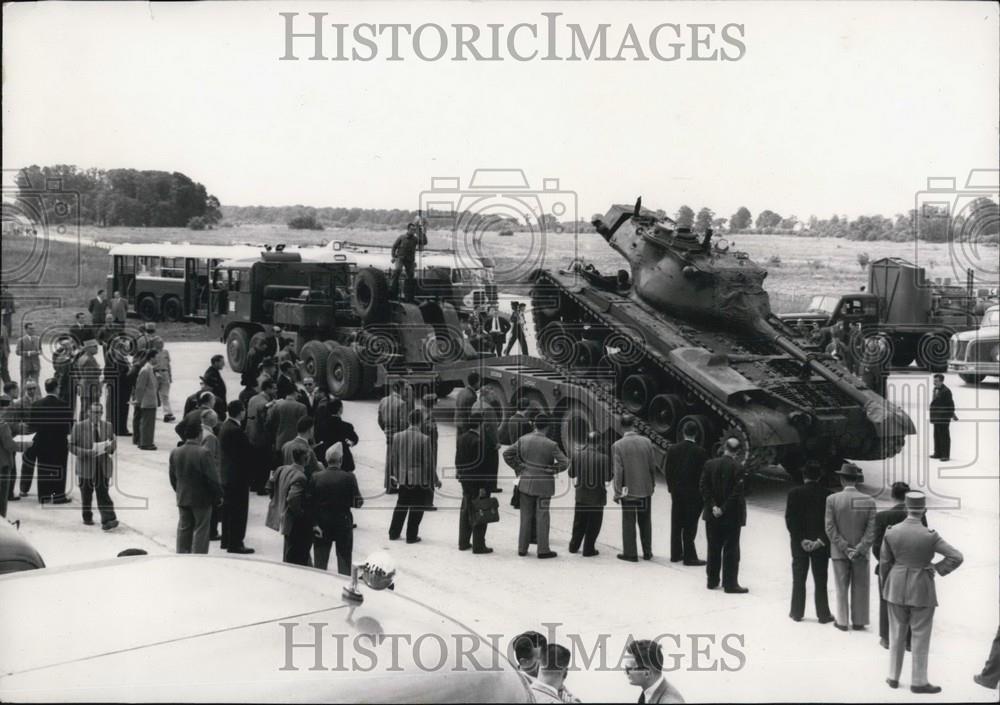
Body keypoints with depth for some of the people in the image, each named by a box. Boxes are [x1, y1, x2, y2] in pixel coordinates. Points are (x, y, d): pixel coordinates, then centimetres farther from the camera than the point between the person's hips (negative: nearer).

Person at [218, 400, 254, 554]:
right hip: (238, 476, -10)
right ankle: (235, 544, 2)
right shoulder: (236, 430, -24)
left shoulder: (225, 426, 6)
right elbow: (248, 452, -21)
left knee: (228, 508, 18)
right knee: (238, 510, -2)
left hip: (226, 475, 10)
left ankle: (226, 540, 27)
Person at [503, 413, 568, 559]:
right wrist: (552, 470, 2)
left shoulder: (523, 440, -3)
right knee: (542, 517, 4)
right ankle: (543, 550, 7)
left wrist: (518, 467, 9)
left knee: (526, 516, 13)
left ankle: (522, 548, 17)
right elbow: (565, 462, -13)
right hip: (544, 485, -3)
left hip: (526, 482, 4)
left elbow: (507, 454, 3)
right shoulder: (551, 445, -15)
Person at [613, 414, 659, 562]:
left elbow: (618, 471, -12)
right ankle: (647, 552, 20)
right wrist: (652, 484, 16)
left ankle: (630, 553, 8)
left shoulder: (618, 445, -12)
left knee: (628, 522, 5)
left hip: (628, 490, -3)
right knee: (645, 522, 13)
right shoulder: (646, 442, -3)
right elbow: (653, 466, 3)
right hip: (646, 489, 3)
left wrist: (617, 492, -7)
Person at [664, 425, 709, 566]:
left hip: (676, 492, 4)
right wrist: (702, 490, 0)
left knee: (676, 524, 14)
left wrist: (671, 487, 12)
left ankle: (676, 554, 20)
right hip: (694, 493, -4)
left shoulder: (672, 449, -2)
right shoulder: (700, 452, -13)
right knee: (690, 526, 0)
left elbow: (667, 469, 2)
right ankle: (689, 557, 1)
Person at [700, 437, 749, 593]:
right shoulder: (739, 468, -14)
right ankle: (730, 584, 5)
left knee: (714, 549, 14)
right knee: (731, 550, 3)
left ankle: (712, 581, 20)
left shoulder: (710, 464, -2)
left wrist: (713, 506, -5)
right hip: (732, 516, -4)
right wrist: (724, 509, -12)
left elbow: (704, 488, -4)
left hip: (712, 516, 4)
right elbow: (737, 492, -18)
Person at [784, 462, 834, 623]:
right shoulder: (827, 495, -7)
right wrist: (821, 540, -10)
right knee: (820, 581, 6)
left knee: (799, 579, 11)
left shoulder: (794, 493, -7)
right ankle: (823, 614, 9)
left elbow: (790, 519, -10)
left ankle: (797, 612, 16)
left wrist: (801, 540, -10)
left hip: (799, 543, 0)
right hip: (821, 544, 0)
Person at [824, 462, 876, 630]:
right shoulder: (869, 501, -7)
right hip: (861, 553, 1)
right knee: (860, 588, 12)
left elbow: (830, 528, -13)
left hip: (839, 552, -1)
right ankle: (859, 621, 16)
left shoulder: (832, 499, -10)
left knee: (842, 588, 10)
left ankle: (842, 622, 15)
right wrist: (859, 550, -14)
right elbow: (872, 530, -12)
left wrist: (845, 549, -12)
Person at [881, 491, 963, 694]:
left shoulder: (891, 532, -8)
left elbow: (884, 563, 0)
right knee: (921, 636, 8)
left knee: (897, 633, 17)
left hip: (896, 588, 3)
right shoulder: (929, 536, -18)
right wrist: (937, 568, -5)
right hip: (921, 589, -3)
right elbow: (956, 557, -19)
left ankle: (893, 677, 24)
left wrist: (885, 586, 14)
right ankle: (919, 682, 14)